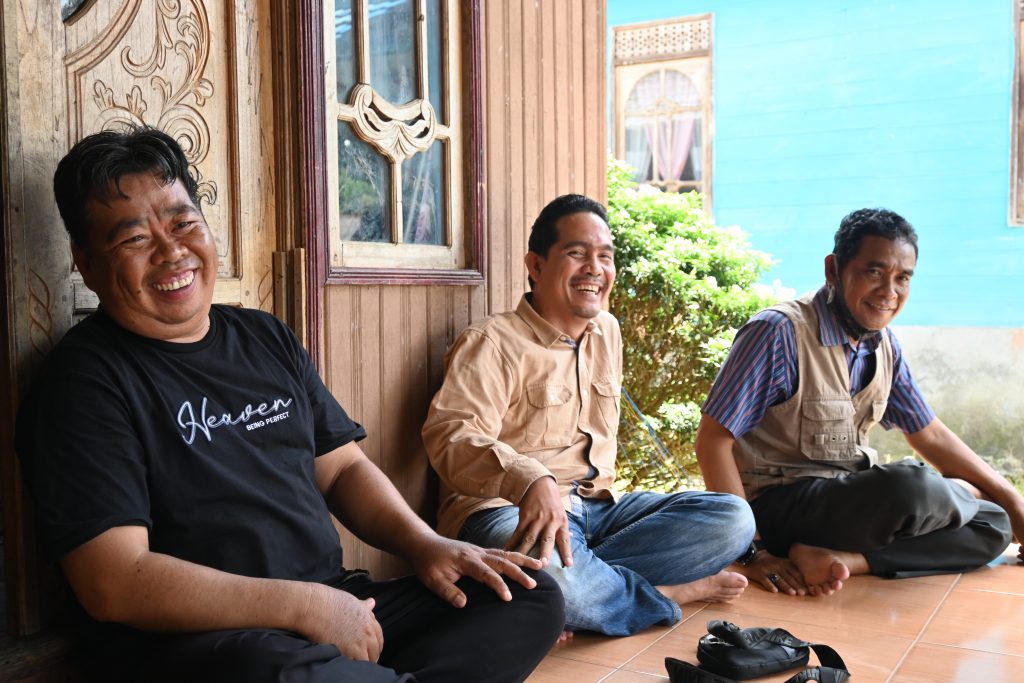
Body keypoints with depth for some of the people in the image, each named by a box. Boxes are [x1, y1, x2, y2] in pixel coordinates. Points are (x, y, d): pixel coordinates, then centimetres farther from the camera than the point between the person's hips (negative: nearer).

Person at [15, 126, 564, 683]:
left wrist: (424, 543, -1)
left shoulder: (267, 339, 14)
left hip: (335, 610, 7)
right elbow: (115, 584, -15)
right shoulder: (83, 381, -6)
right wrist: (306, 605, -18)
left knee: (531, 597, -4)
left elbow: (343, 467, 18)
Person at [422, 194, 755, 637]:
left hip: (596, 505, 7)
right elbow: (451, 435, -23)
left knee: (733, 517, -9)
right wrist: (532, 481, -39)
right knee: (543, 572, -42)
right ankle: (670, 593, -13)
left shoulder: (607, 331, 17)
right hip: (510, 510, -7)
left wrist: (597, 490, 17)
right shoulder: (492, 343, -7)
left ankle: (585, 577, -23)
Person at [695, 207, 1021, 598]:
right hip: (777, 504, -8)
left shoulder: (884, 345, 6)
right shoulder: (780, 332, -19)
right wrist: (752, 552, -23)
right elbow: (712, 440, -20)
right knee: (914, 488, -31)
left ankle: (839, 559, -21)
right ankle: (961, 492, 5)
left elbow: (931, 436, 17)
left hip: (849, 499, 8)